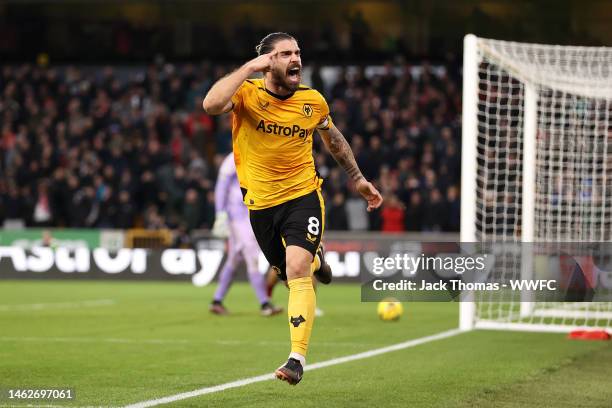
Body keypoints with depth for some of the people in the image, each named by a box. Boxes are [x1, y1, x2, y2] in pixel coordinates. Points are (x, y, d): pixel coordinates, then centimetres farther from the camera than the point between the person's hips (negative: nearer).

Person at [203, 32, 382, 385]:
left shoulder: (314, 101, -4)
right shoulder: (247, 94, -13)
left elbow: (334, 138, 17)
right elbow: (211, 105, -36)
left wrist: (358, 179, 21)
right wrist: (249, 68, -31)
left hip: (303, 196, -1)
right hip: (261, 203, 1)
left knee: (297, 271, -21)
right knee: (289, 273, 16)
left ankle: (298, 358, -20)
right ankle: (317, 260, 55)